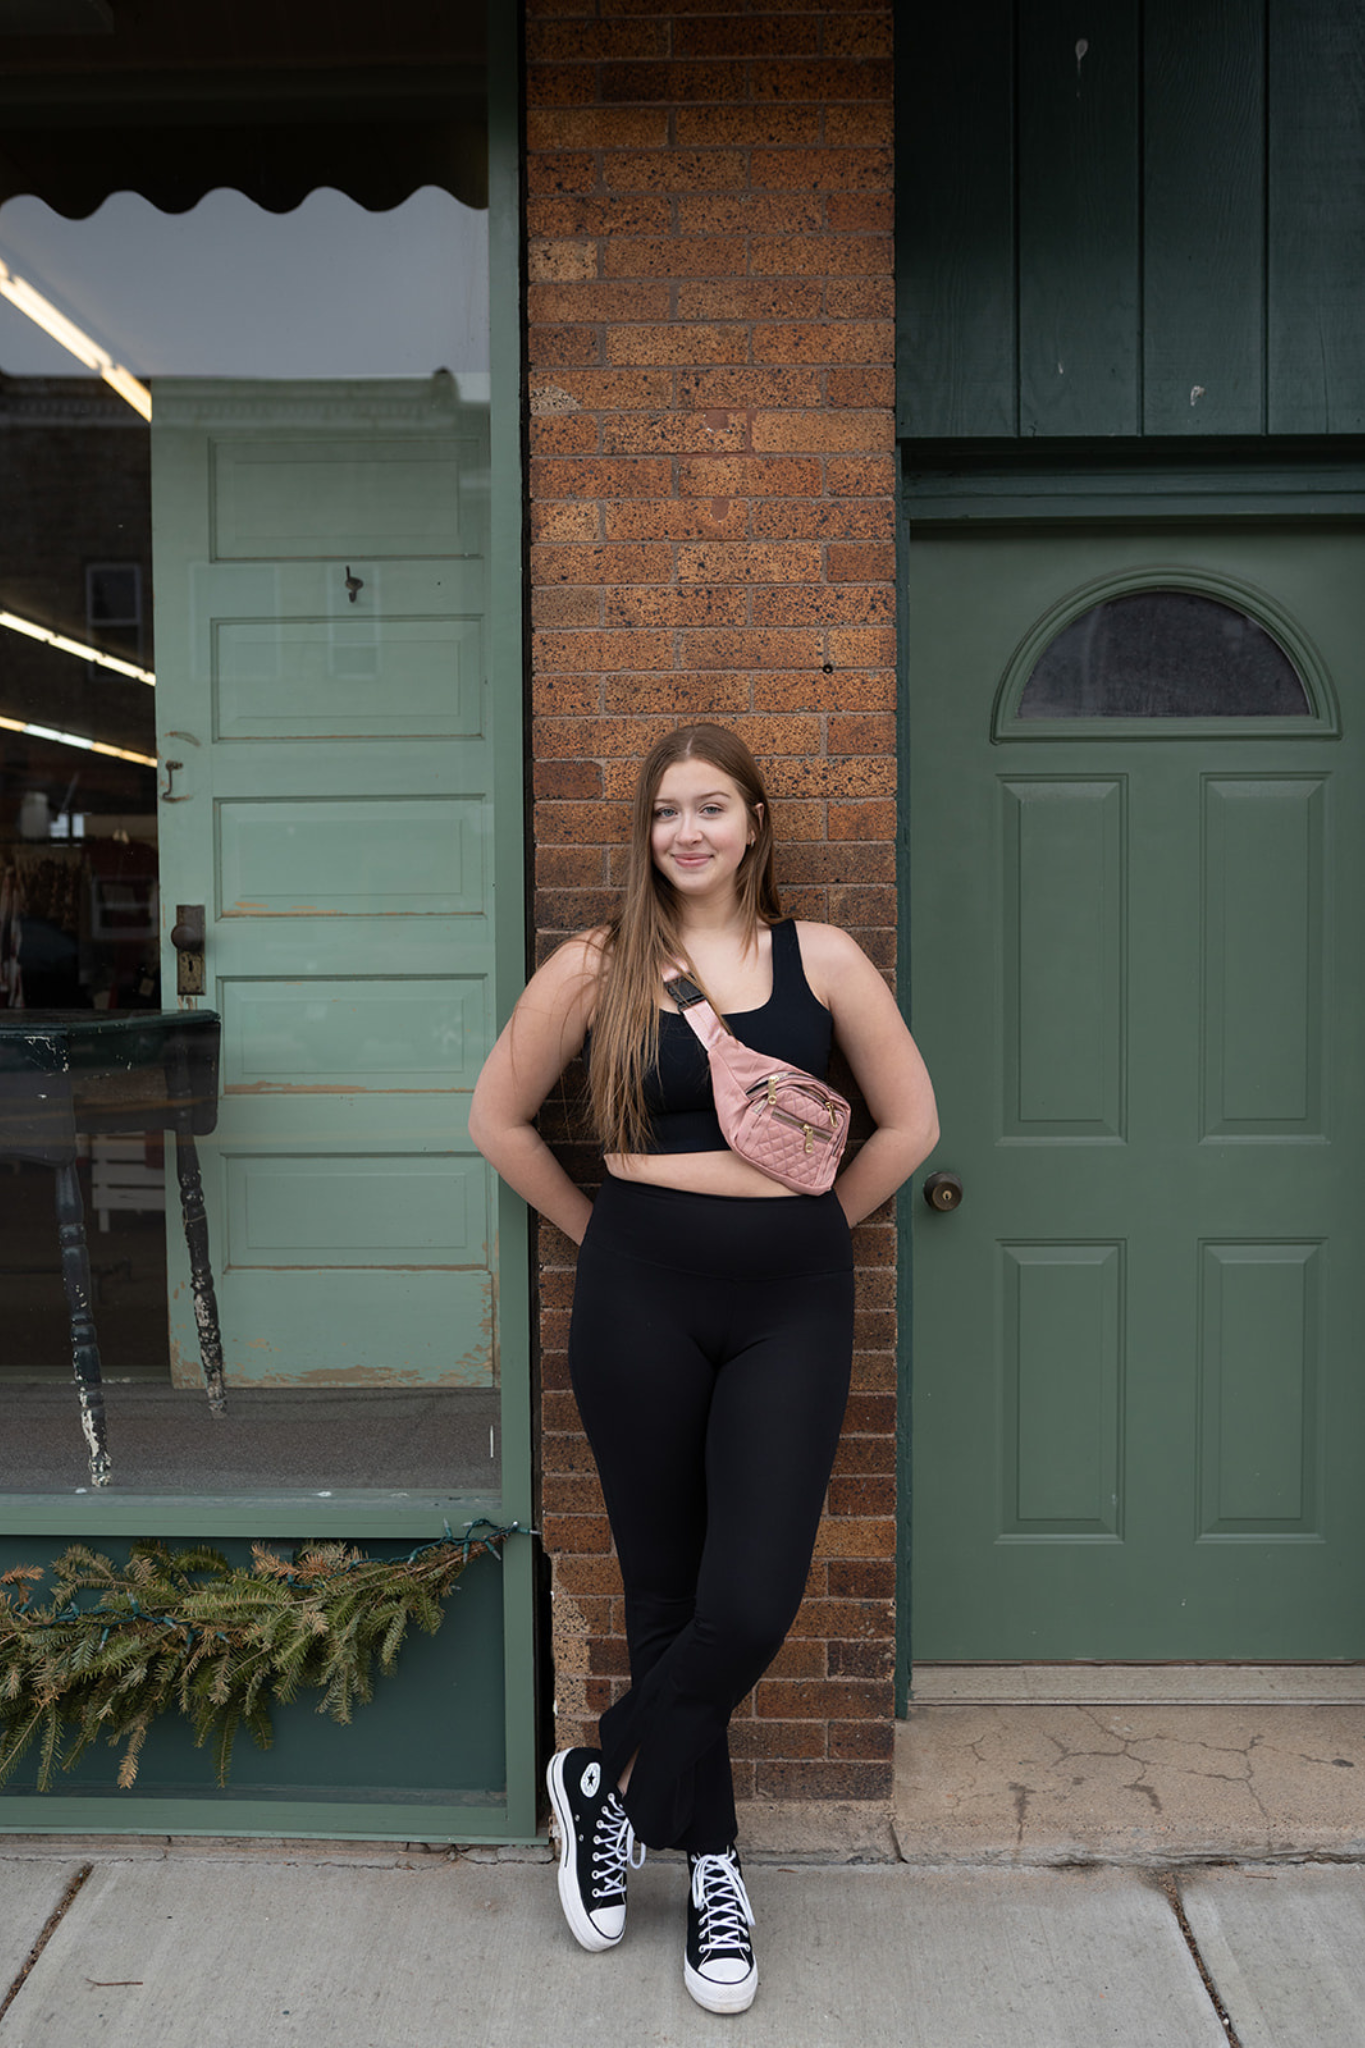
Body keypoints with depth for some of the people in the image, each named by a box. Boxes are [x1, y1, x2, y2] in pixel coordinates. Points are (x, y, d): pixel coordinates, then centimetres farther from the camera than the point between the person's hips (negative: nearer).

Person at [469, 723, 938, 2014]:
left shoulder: (820, 959, 2)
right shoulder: (597, 966, 0)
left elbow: (910, 1123, 9)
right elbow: (497, 1118, 8)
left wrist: (800, 1226, 7)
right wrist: (600, 1229, 6)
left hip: (792, 1303, 1)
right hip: (642, 1298, 0)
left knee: (753, 1603, -6)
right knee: (666, 1590, 10)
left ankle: (610, 1784, 23)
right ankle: (709, 1860, 32)